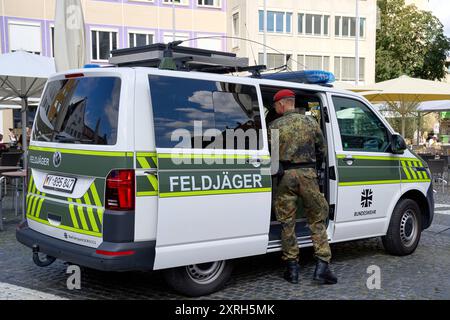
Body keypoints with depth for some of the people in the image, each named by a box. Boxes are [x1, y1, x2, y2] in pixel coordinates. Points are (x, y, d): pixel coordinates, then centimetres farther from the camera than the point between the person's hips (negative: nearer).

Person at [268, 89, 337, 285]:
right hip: (308, 174, 1)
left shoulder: (274, 126, 2)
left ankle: (292, 268, 10)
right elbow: (322, 151, 13)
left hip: (285, 175, -1)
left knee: (287, 222, 7)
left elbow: (269, 154, 3)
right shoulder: (310, 122, 9)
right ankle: (322, 266, 2)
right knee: (317, 220, 9)